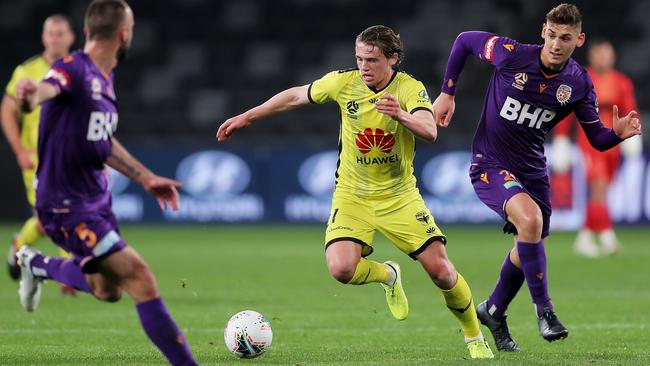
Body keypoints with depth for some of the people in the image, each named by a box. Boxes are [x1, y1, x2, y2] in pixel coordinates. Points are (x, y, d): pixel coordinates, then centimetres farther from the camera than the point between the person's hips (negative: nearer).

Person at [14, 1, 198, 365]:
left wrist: (146, 178, 28)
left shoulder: (105, 79, 10)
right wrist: (32, 94, -67)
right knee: (140, 279, -16)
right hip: (67, 207, -9)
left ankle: (35, 264, 42)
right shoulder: (75, 69, -19)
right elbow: (47, 88, -43)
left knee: (108, 290, 21)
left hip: (97, 197, 9)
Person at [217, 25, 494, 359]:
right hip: (352, 196, 1)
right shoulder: (344, 82, -8)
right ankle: (387, 276, 14)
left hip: (400, 196, -1)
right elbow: (295, 96, 8)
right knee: (341, 269, -23)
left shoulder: (410, 89, -15)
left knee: (441, 270, -10)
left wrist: (401, 115, -52)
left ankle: (474, 338, 17)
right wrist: (246, 117, 12)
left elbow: (430, 131, -32)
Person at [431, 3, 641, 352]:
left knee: (528, 246, 17)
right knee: (530, 218, -31)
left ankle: (494, 311, 44)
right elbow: (464, 40, -1)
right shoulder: (511, 54, -18)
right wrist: (447, 93, -1)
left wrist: (618, 134, -25)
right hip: (489, 165, -5)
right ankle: (543, 309, -19)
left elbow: (597, 139, -2)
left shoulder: (579, 84, -8)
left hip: (532, 169, 5)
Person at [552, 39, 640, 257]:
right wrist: (560, 144, 1)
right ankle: (607, 238, -26)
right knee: (598, 188, -18)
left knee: (598, 194, 10)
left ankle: (584, 239, 22)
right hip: (589, 143, -4)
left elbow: (630, 113, 0)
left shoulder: (622, 83, 6)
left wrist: (631, 136, -17)